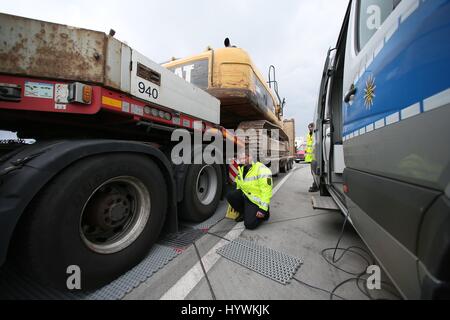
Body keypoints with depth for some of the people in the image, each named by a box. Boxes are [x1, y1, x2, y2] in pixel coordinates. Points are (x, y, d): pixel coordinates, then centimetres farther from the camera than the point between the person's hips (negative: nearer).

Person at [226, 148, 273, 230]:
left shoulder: (261, 169, -23)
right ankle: (244, 213, 9)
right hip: (245, 195, 7)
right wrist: (235, 202, 18)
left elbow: (266, 191, -25)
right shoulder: (241, 169, 4)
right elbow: (239, 186, 15)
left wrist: (263, 208, -25)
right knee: (230, 196, -15)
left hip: (256, 201, -7)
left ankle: (264, 213, 14)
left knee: (249, 224, -16)